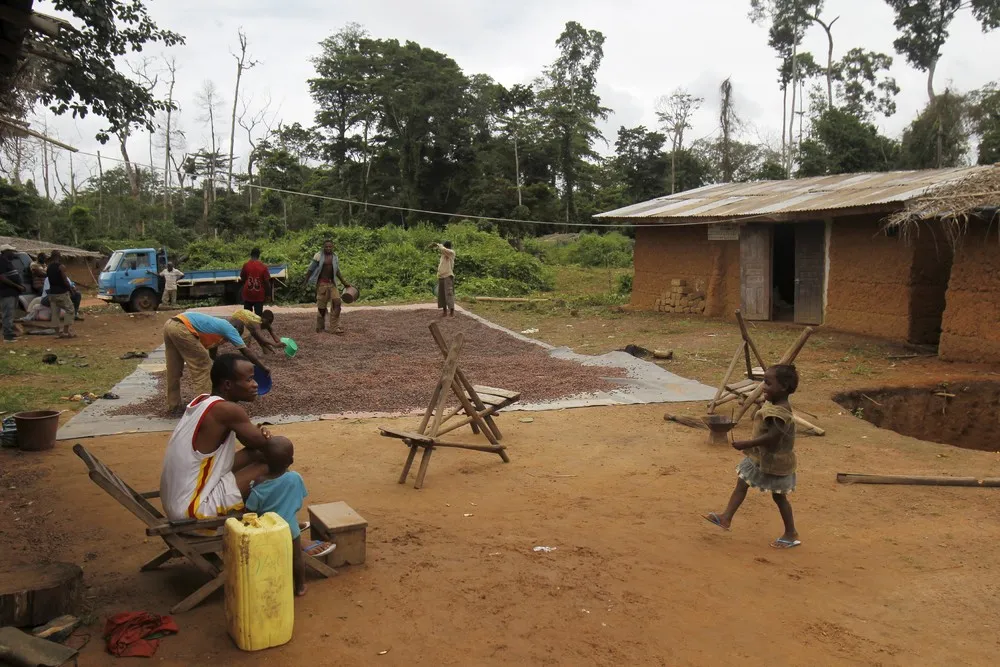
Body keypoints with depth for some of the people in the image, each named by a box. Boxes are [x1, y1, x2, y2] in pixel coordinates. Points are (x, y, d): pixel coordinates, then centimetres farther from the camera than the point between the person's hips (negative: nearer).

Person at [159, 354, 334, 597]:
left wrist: (259, 437, -6)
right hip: (194, 508, -10)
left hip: (177, 499, 10)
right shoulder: (228, 410, -21)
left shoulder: (203, 401, 7)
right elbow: (274, 448, -12)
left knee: (259, 455, 12)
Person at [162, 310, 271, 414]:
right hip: (181, 328, -10)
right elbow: (246, 351, 6)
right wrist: (263, 367, 12)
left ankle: (173, 406, 27)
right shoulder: (229, 328, 7)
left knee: (174, 370, 18)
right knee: (202, 366, 3)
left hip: (170, 325, 10)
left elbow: (213, 356, 43)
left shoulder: (217, 326, 31)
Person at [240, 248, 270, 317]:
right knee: (258, 314, 1)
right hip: (259, 295, -1)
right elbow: (267, 282, -7)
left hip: (248, 294, 2)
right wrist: (267, 295, 3)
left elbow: (242, 279, 8)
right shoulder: (263, 267, -8)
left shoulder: (246, 265, -3)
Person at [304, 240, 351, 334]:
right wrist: (306, 282, -7)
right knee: (321, 307, 0)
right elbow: (310, 269, -3)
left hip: (332, 283, 5)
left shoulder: (335, 256, 9)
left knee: (337, 302, -8)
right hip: (322, 284, -4)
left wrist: (344, 283, 16)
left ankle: (335, 327, -5)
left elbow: (337, 271, 17)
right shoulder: (318, 256, -5)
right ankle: (320, 328, 15)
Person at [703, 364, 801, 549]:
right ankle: (726, 518, 20)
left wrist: (746, 444, -30)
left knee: (779, 496, 6)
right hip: (761, 458, 10)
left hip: (774, 462, -10)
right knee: (741, 483, 13)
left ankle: (791, 534, 22)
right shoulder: (773, 404, 1)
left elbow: (771, 437, -35)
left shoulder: (779, 412, -30)